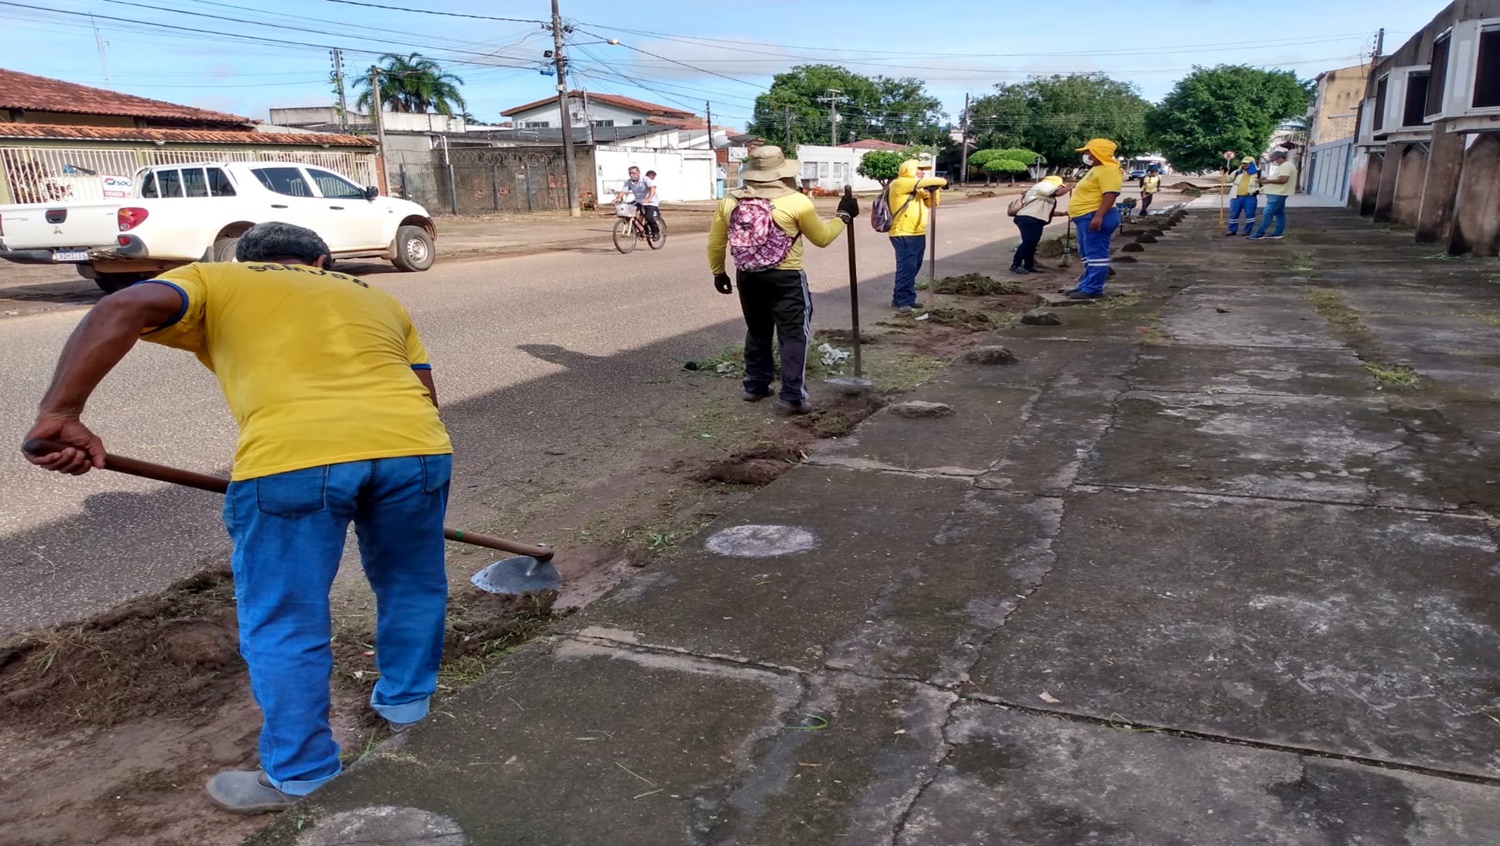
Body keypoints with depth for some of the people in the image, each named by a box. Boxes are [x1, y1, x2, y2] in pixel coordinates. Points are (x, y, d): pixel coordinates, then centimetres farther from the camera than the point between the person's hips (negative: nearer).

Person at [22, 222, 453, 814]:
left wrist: (59, 414, -1)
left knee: (284, 626, 14)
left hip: (292, 456, -4)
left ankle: (296, 773, 28)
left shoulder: (214, 280, 22)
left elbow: (121, 311, 3)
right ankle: (406, 701, 45)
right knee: (412, 587, 27)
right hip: (415, 446, 4)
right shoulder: (377, 298, 32)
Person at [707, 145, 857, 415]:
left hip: (747, 277, 5)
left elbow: (715, 242, 10)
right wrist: (844, 216, 17)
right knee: (794, 335, 1)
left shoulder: (731, 201, 3)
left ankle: (755, 385, 30)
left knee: (757, 331, 21)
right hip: (786, 278, -5)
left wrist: (718, 272, 23)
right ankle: (791, 397, -2)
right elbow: (822, 238, 2)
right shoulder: (796, 202, -9)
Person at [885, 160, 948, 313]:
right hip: (903, 235, -10)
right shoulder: (900, 183, -9)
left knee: (913, 267, 10)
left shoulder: (917, 189, 20)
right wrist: (943, 182, -4)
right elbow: (924, 182, -17)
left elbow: (932, 203, 22)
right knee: (907, 267, -14)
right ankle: (902, 301, -12)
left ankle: (903, 299, 17)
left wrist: (933, 190, 4)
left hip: (918, 234, 10)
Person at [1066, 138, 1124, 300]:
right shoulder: (1097, 169, 20)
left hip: (1096, 217, -12)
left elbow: (1110, 195, -23)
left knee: (1096, 253, -10)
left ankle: (1093, 289, -10)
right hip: (1086, 217, 12)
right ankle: (1087, 285, 22)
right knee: (1087, 254, 15)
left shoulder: (1109, 170, -14)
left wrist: (1098, 216, -30)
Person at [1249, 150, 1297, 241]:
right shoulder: (1285, 166, 20)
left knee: (1268, 213, -12)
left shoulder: (1285, 166, -16)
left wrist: (1268, 181, -18)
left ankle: (1259, 234, -14)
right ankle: (1277, 233, 14)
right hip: (1278, 193, 12)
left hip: (1277, 194, -12)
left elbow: (1283, 179, -26)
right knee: (1279, 213, 11)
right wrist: (1268, 179, 8)